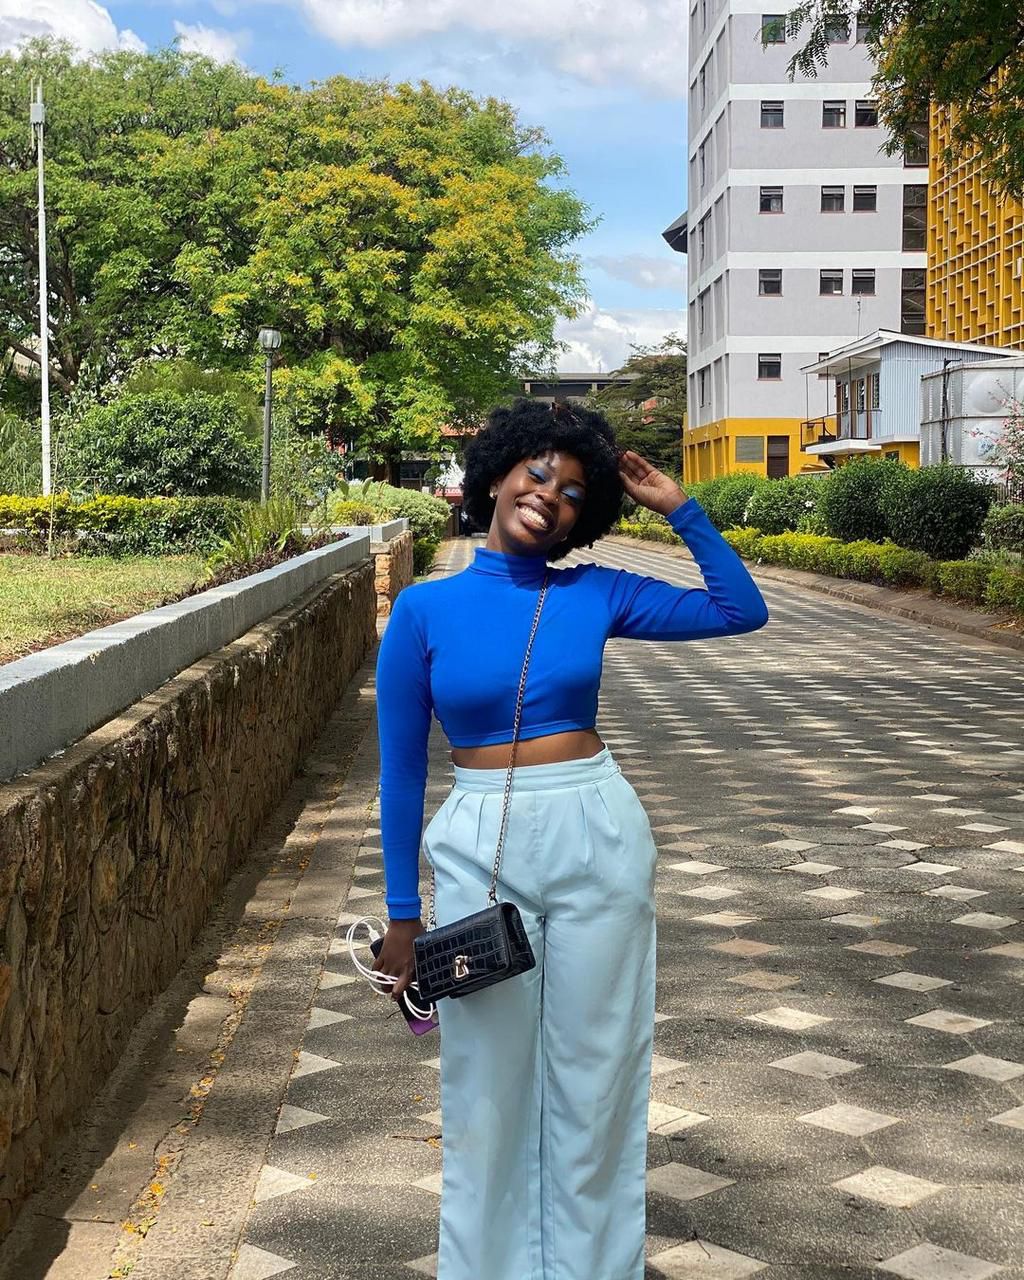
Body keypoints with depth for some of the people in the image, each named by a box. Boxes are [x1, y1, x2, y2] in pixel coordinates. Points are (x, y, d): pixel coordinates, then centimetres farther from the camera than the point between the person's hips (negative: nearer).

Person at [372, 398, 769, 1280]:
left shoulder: (597, 595, 2)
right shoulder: (425, 610, -1)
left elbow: (742, 612, 8)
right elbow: (402, 768, 3)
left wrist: (679, 508, 1)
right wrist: (403, 913, 4)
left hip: (600, 841, 1)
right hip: (477, 850, -1)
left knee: (595, 1075, 11)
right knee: (488, 1084, 10)